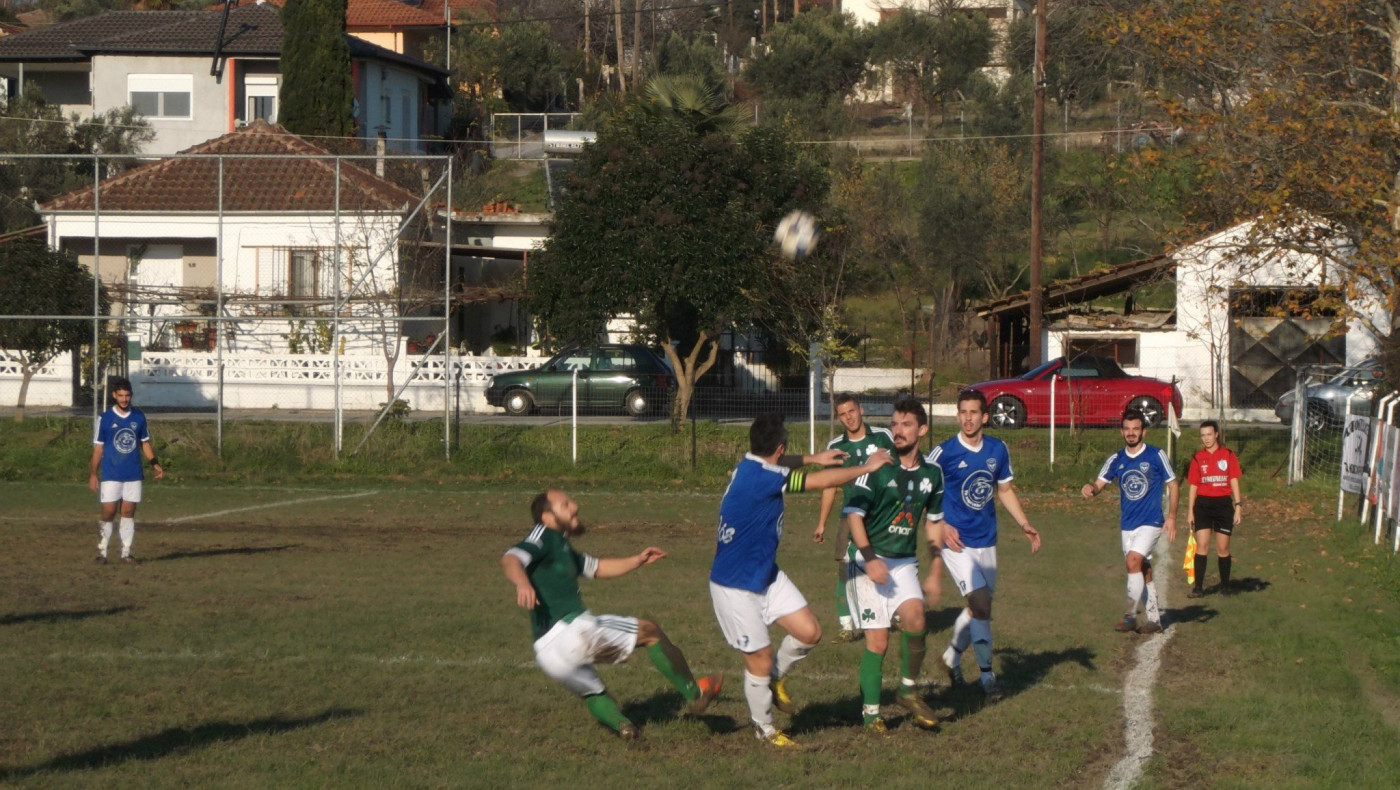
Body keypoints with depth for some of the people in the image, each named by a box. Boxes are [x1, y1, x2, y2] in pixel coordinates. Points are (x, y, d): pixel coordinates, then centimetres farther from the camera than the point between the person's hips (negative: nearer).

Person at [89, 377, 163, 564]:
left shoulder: (139, 417, 5)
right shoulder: (105, 418, -3)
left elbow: (145, 442, 14)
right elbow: (98, 447, -1)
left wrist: (154, 463, 1)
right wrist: (93, 474, -4)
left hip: (133, 475, 3)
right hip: (111, 475, -3)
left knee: (129, 512, 5)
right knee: (109, 512, -5)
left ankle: (126, 552, 10)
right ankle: (102, 551, 4)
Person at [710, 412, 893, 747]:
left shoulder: (753, 466, -1)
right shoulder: (759, 478, -29)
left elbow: (778, 463, 28)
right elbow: (824, 481, -25)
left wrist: (813, 458, 27)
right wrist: (866, 468, -13)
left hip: (766, 576, 9)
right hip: (736, 589, -9)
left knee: (810, 632, 1)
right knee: (761, 660, 3)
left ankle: (774, 679, 27)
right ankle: (764, 729, 24)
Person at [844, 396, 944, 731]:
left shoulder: (932, 474, 5)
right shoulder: (877, 468, -9)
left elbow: (932, 522, 18)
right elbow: (855, 515, -8)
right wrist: (870, 559, -20)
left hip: (905, 562, 3)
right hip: (870, 562, -3)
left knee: (915, 619, -22)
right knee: (878, 640, -7)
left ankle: (908, 691, -1)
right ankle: (870, 710, 8)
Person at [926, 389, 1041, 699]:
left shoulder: (998, 450, 3)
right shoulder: (943, 453, -12)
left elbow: (1005, 490, 16)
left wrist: (1025, 525, 8)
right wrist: (940, 526, -19)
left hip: (986, 542, 6)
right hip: (956, 542, -6)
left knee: (979, 607, 14)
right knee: (981, 603, -14)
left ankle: (952, 656, 37)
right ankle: (986, 674, -4)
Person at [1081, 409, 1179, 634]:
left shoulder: (1156, 455, -4)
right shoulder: (1116, 460, 6)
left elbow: (1173, 485, 2)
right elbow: (1100, 483, -1)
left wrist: (1171, 517, -6)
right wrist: (1090, 488, -26)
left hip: (1150, 522, -5)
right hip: (1127, 524, 5)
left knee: (1133, 561, -21)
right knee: (1143, 570, 9)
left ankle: (1130, 616, -17)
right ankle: (1154, 619, 17)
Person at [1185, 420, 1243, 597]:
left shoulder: (1228, 455, 2)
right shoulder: (1198, 457, 5)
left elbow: (1234, 482, 3)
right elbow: (1193, 486, 8)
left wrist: (1237, 507, -2)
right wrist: (1190, 511, 5)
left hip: (1223, 504, -1)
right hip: (1203, 504, 1)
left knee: (1223, 548, 4)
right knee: (1201, 546, -6)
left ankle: (1225, 586, 16)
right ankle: (1198, 587, -5)